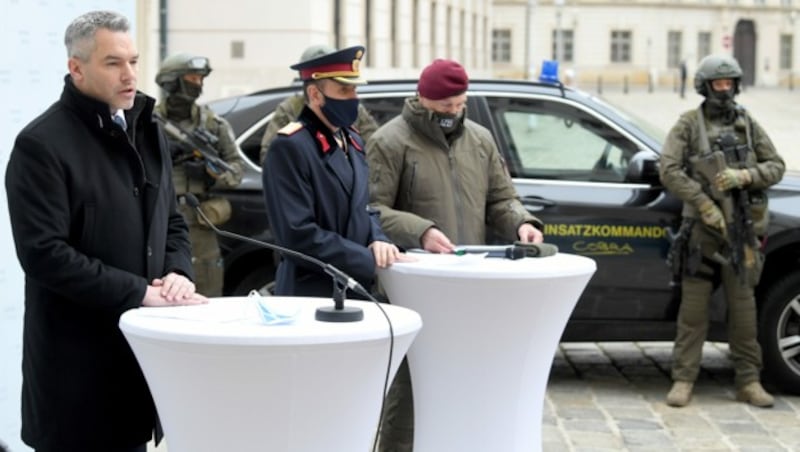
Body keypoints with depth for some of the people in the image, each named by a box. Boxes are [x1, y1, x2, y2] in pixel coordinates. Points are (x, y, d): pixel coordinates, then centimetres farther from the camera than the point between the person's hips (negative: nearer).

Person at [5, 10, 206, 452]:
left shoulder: (146, 132, 14)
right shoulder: (41, 144, -12)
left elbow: (172, 222, 19)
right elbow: (43, 253, -19)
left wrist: (177, 273, -3)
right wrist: (139, 292, -20)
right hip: (78, 359, -7)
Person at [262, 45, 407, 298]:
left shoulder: (351, 140, 14)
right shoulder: (290, 147, -14)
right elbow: (298, 235, -20)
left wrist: (377, 240, -2)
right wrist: (370, 260, -18)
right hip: (311, 294, -8)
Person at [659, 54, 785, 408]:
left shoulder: (747, 124, 11)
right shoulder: (688, 124, 2)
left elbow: (776, 166, 8)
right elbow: (669, 170, -7)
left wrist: (744, 176, -10)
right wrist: (703, 202, -15)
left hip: (741, 227, 2)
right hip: (701, 226, -2)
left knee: (743, 306, 5)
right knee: (693, 307, 0)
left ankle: (748, 382, 11)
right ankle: (683, 380, 5)